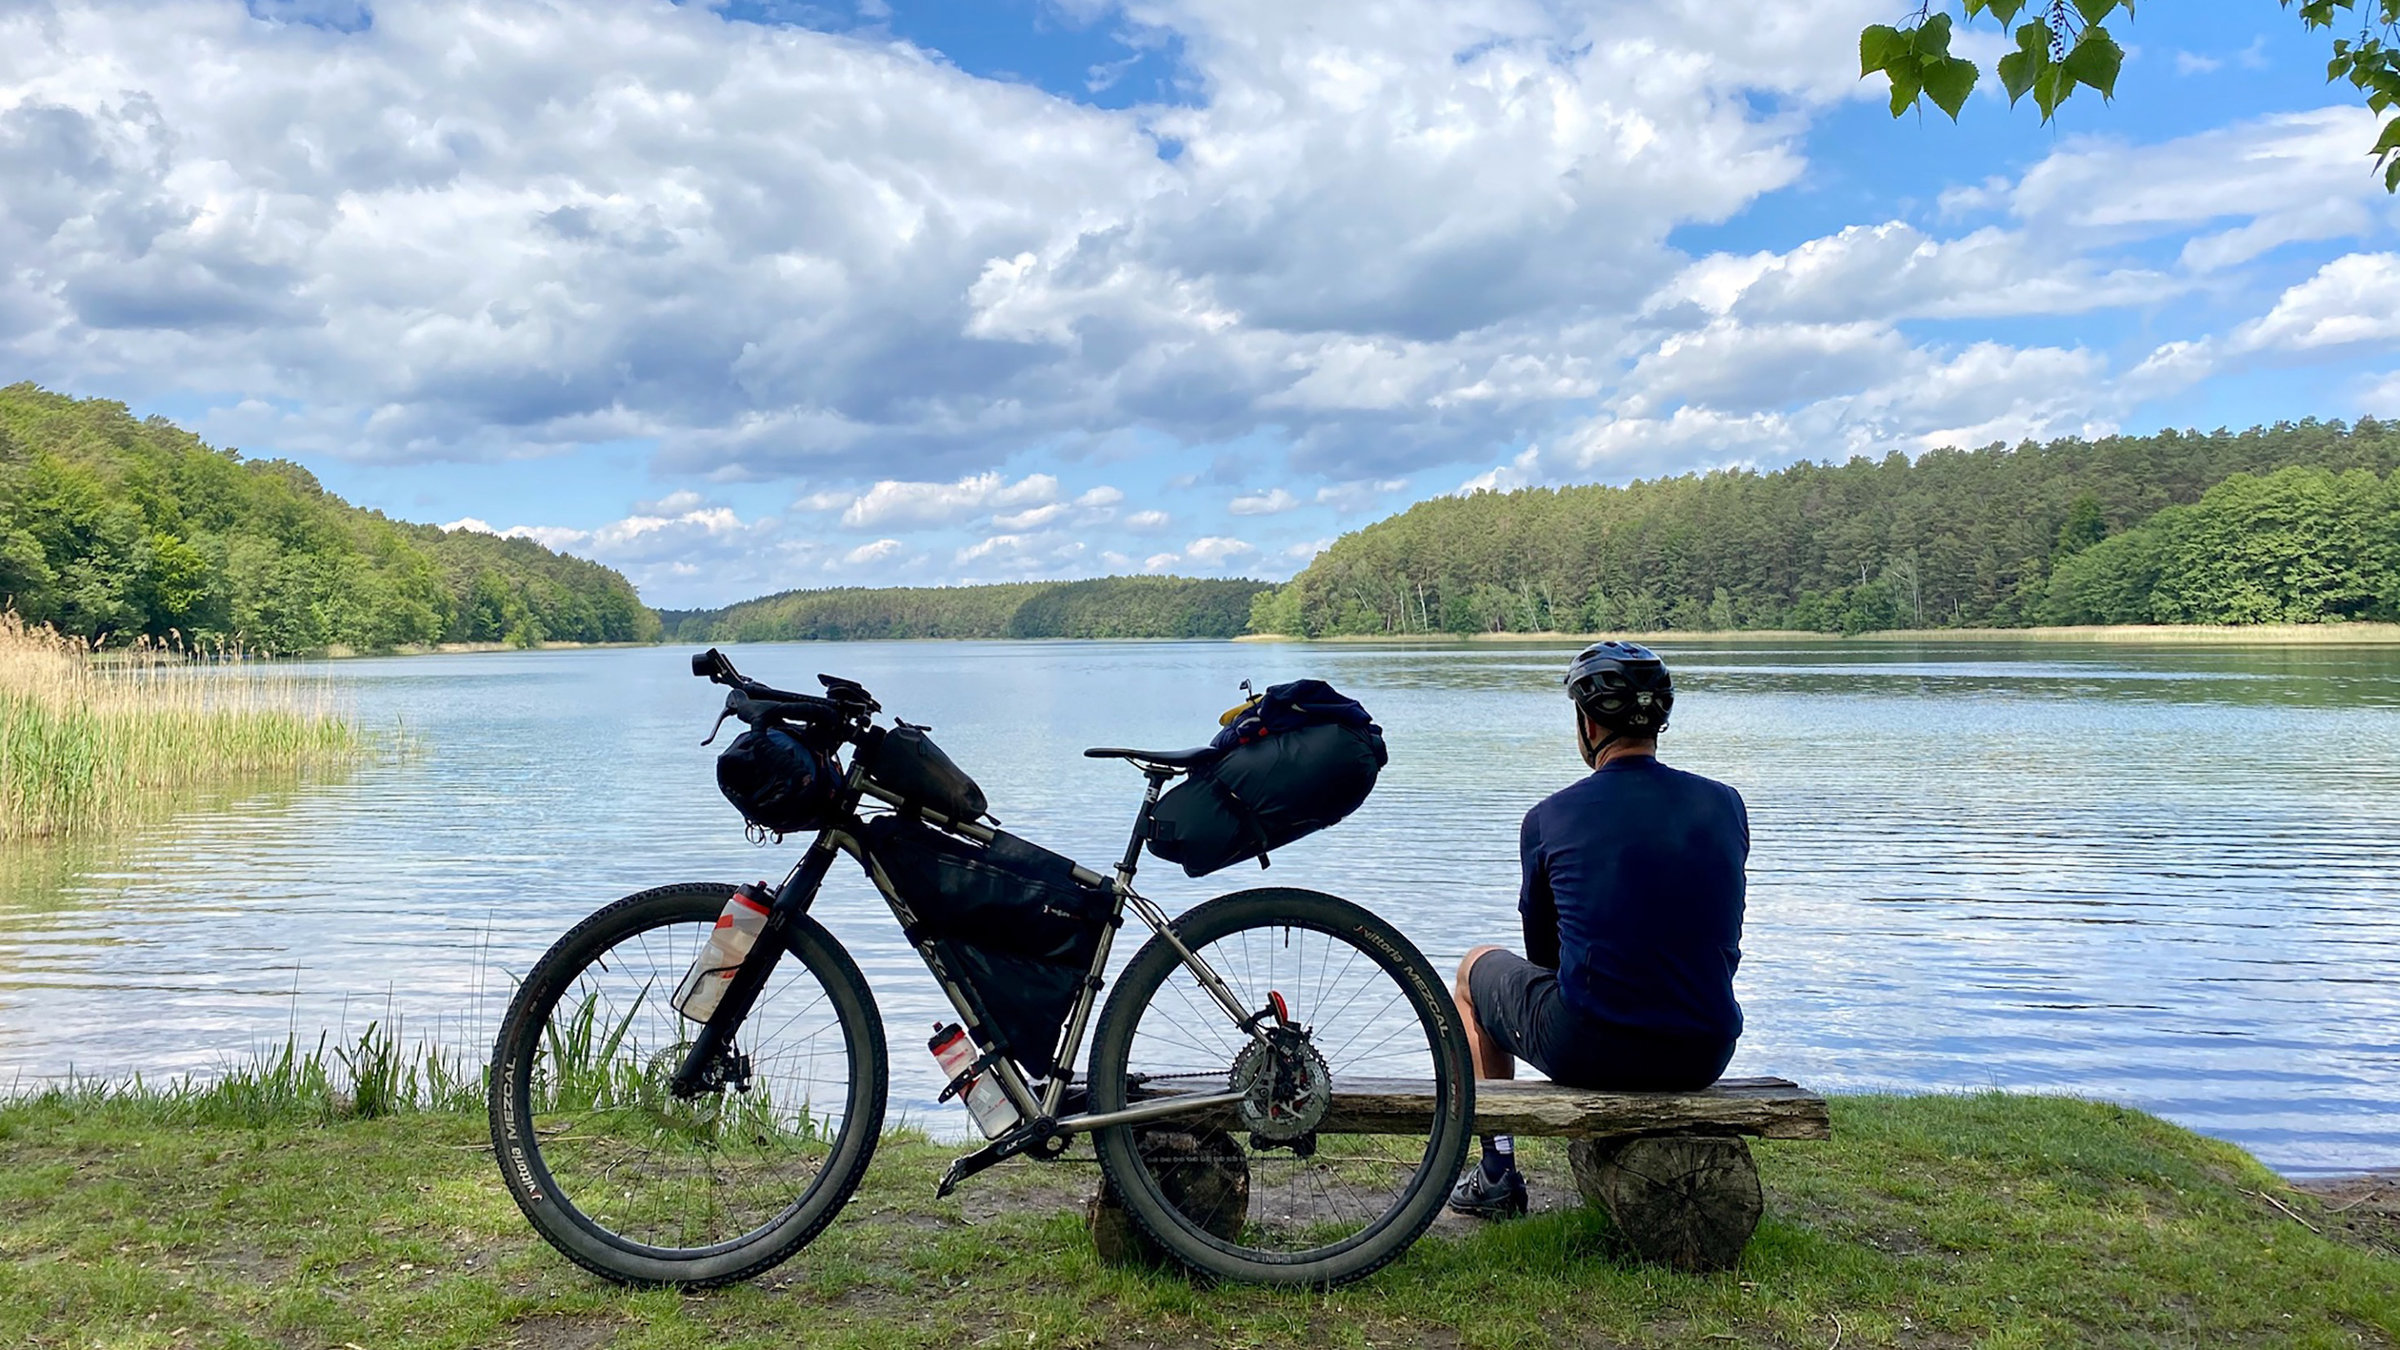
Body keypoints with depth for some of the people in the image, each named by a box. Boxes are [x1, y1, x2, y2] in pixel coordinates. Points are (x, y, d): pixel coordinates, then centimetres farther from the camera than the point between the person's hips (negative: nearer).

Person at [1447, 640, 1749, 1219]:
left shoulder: (1549, 818, -5)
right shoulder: (1726, 804, 3)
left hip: (1587, 1052, -4)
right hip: (1705, 1057, 4)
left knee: (1475, 967, 26)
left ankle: (1497, 1174, 28)